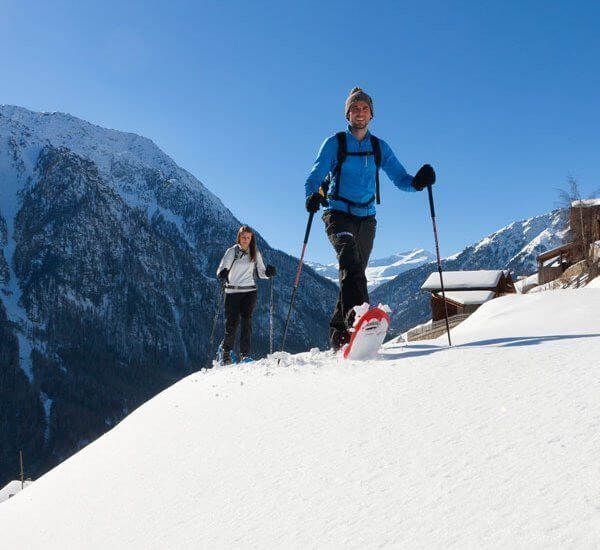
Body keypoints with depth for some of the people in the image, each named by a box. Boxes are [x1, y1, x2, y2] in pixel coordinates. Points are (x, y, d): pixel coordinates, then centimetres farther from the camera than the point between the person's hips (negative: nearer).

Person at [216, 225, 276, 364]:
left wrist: (269, 273, -11)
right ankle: (226, 350, 24)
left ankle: (245, 354, -10)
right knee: (232, 323, 0)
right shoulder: (232, 251, 0)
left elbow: (261, 273, 11)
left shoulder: (255, 253, 8)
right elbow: (221, 268, -7)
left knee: (247, 320, -13)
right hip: (232, 292, -1)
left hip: (250, 291, 1)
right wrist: (222, 275, -30)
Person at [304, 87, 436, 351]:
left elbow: (400, 178, 7)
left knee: (354, 272, 6)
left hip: (366, 219, 4)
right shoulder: (335, 143, 1)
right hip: (338, 215, -4)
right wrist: (312, 195, -29)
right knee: (350, 259, -31)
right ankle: (356, 316, -48)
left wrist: (417, 182, -16)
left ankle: (339, 333, 15)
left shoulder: (380, 148, 11)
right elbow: (314, 177, -6)